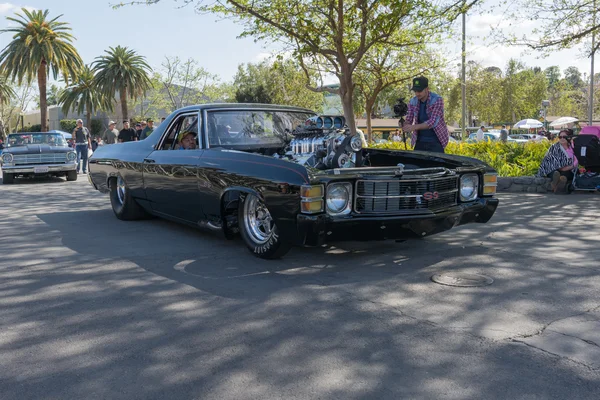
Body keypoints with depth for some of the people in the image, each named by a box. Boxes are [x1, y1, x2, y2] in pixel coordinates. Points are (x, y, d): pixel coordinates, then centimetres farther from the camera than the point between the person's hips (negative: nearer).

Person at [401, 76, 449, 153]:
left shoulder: (437, 100, -13)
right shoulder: (413, 102, 2)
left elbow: (433, 122, -23)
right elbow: (408, 120, 2)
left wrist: (414, 127, -35)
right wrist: (404, 124, -24)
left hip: (436, 141, -4)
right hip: (420, 142, 4)